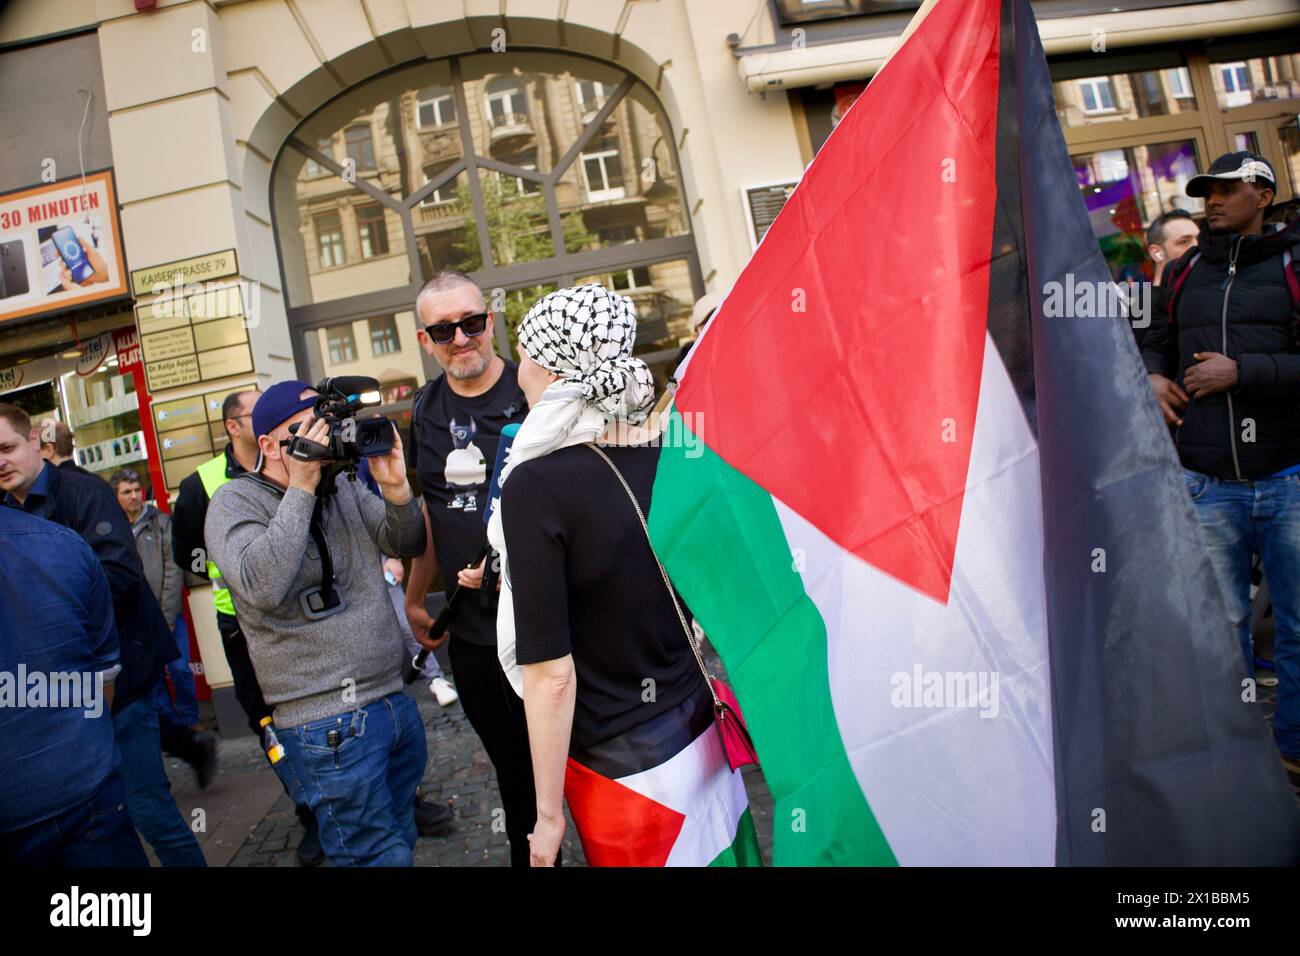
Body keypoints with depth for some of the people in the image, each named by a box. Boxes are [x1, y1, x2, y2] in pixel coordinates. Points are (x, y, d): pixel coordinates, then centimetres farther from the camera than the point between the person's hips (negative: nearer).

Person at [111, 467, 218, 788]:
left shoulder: (160, 522, 2)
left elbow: (172, 571, -1)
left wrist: (166, 617, -5)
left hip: (167, 615, 0)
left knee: (179, 670, -3)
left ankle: (188, 724, 15)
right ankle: (172, 730, 14)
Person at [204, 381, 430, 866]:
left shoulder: (342, 488, 10)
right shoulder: (234, 502, -8)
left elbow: (407, 544, 9)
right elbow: (263, 586, -26)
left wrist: (396, 488, -9)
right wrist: (300, 487, -23)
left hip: (395, 698, 7)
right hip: (332, 723, -7)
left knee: (402, 840, 21)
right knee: (380, 856, 2)